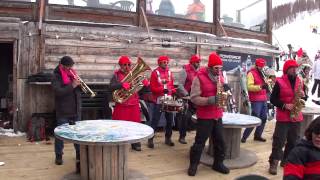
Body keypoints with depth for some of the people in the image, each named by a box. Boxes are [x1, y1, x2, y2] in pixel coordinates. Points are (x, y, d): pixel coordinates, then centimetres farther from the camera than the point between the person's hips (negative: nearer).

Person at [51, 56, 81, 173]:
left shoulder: (72, 74, 11)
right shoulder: (56, 77, -7)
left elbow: (80, 89, 12)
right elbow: (58, 92, -22)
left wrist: (79, 83, -9)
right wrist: (72, 86, -25)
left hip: (76, 110, 6)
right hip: (63, 111, -5)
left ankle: (79, 154, 24)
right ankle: (59, 156, 17)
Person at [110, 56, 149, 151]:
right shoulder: (117, 75, 1)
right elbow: (111, 87, -14)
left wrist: (145, 84, -15)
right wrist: (121, 85, -30)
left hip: (134, 104, 3)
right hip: (121, 105, -2)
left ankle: (136, 144, 21)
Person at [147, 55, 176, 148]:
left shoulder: (169, 72, 9)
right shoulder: (155, 73, -6)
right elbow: (152, 88, -10)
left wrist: (174, 90, -6)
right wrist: (162, 89, -24)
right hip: (158, 100, -5)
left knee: (170, 120, 11)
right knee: (155, 121, -2)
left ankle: (168, 138, 25)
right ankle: (150, 139, 9)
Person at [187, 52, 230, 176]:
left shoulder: (220, 76, 8)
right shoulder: (199, 77, -13)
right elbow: (194, 98, -16)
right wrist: (210, 100, -27)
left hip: (218, 115, 6)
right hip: (204, 116, -6)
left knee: (220, 141, 12)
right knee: (200, 142, 2)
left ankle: (218, 163, 30)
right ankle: (193, 164, 20)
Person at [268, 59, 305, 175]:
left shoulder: (300, 82, 9)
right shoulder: (279, 82, -7)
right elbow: (272, 99, -7)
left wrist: (303, 95, -4)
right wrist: (284, 105, -18)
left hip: (296, 117, 6)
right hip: (283, 117, -5)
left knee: (293, 141, 12)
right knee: (279, 141, -4)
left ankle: (286, 161, 26)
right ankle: (273, 163, 4)